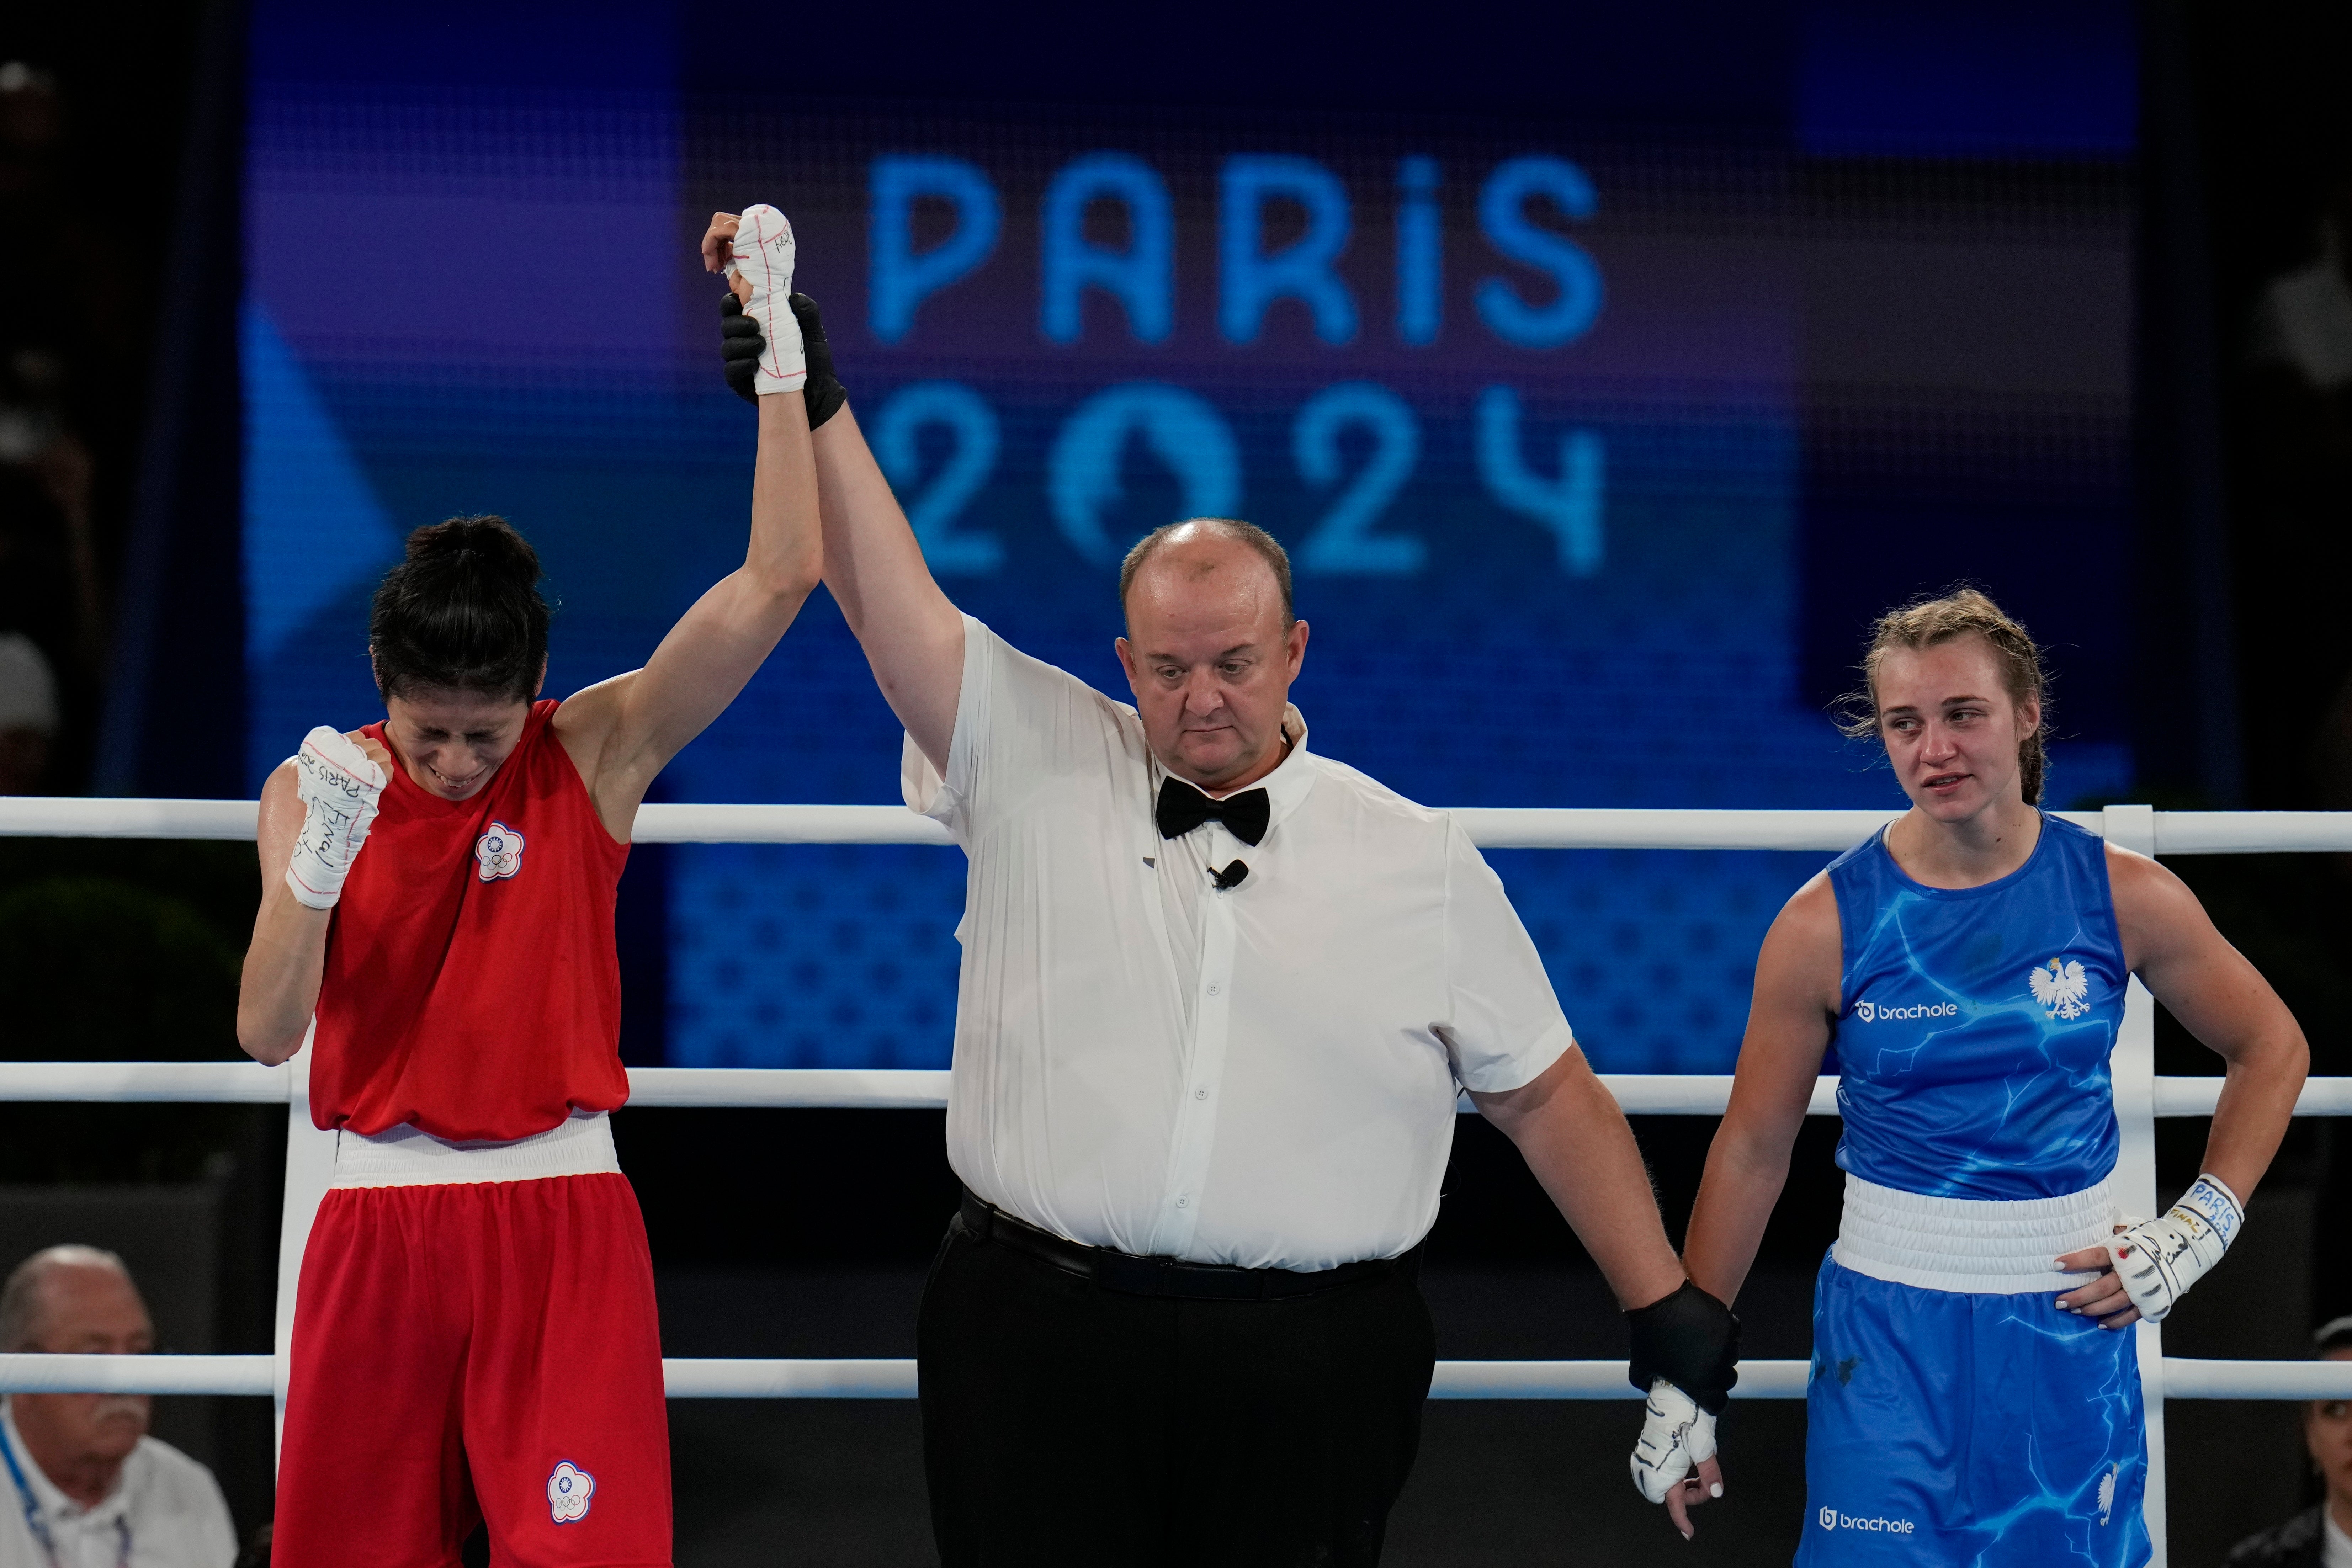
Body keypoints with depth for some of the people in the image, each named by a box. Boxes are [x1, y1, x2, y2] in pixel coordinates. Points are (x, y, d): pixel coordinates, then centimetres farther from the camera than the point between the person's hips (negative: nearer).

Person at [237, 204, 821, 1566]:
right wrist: (316, 866, -22)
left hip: (564, 1219, -2)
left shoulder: (597, 752, -2)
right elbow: (269, 1033, -6)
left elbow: (777, 583, -12)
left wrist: (778, 353, -17)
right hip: (381, 1218, 2)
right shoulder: (316, 787, 2)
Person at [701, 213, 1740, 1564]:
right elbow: (889, 600, -3)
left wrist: (1674, 1318, 6)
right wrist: (811, 397, -12)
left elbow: (1550, 1097, 10)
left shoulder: (1419, 859, 7)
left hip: (1314, 1364, 0)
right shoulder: (1034, 765, 7)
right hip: (1039, 1343, 0)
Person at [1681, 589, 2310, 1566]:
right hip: (1889, 1328, -1)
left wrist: (2199, 1230, 2)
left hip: (2071, 1318, 1)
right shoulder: (1827, 924, -7)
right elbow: (1752, 1152, 0)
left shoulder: (2125, 897, -4)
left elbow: (2272, 1050, 11)